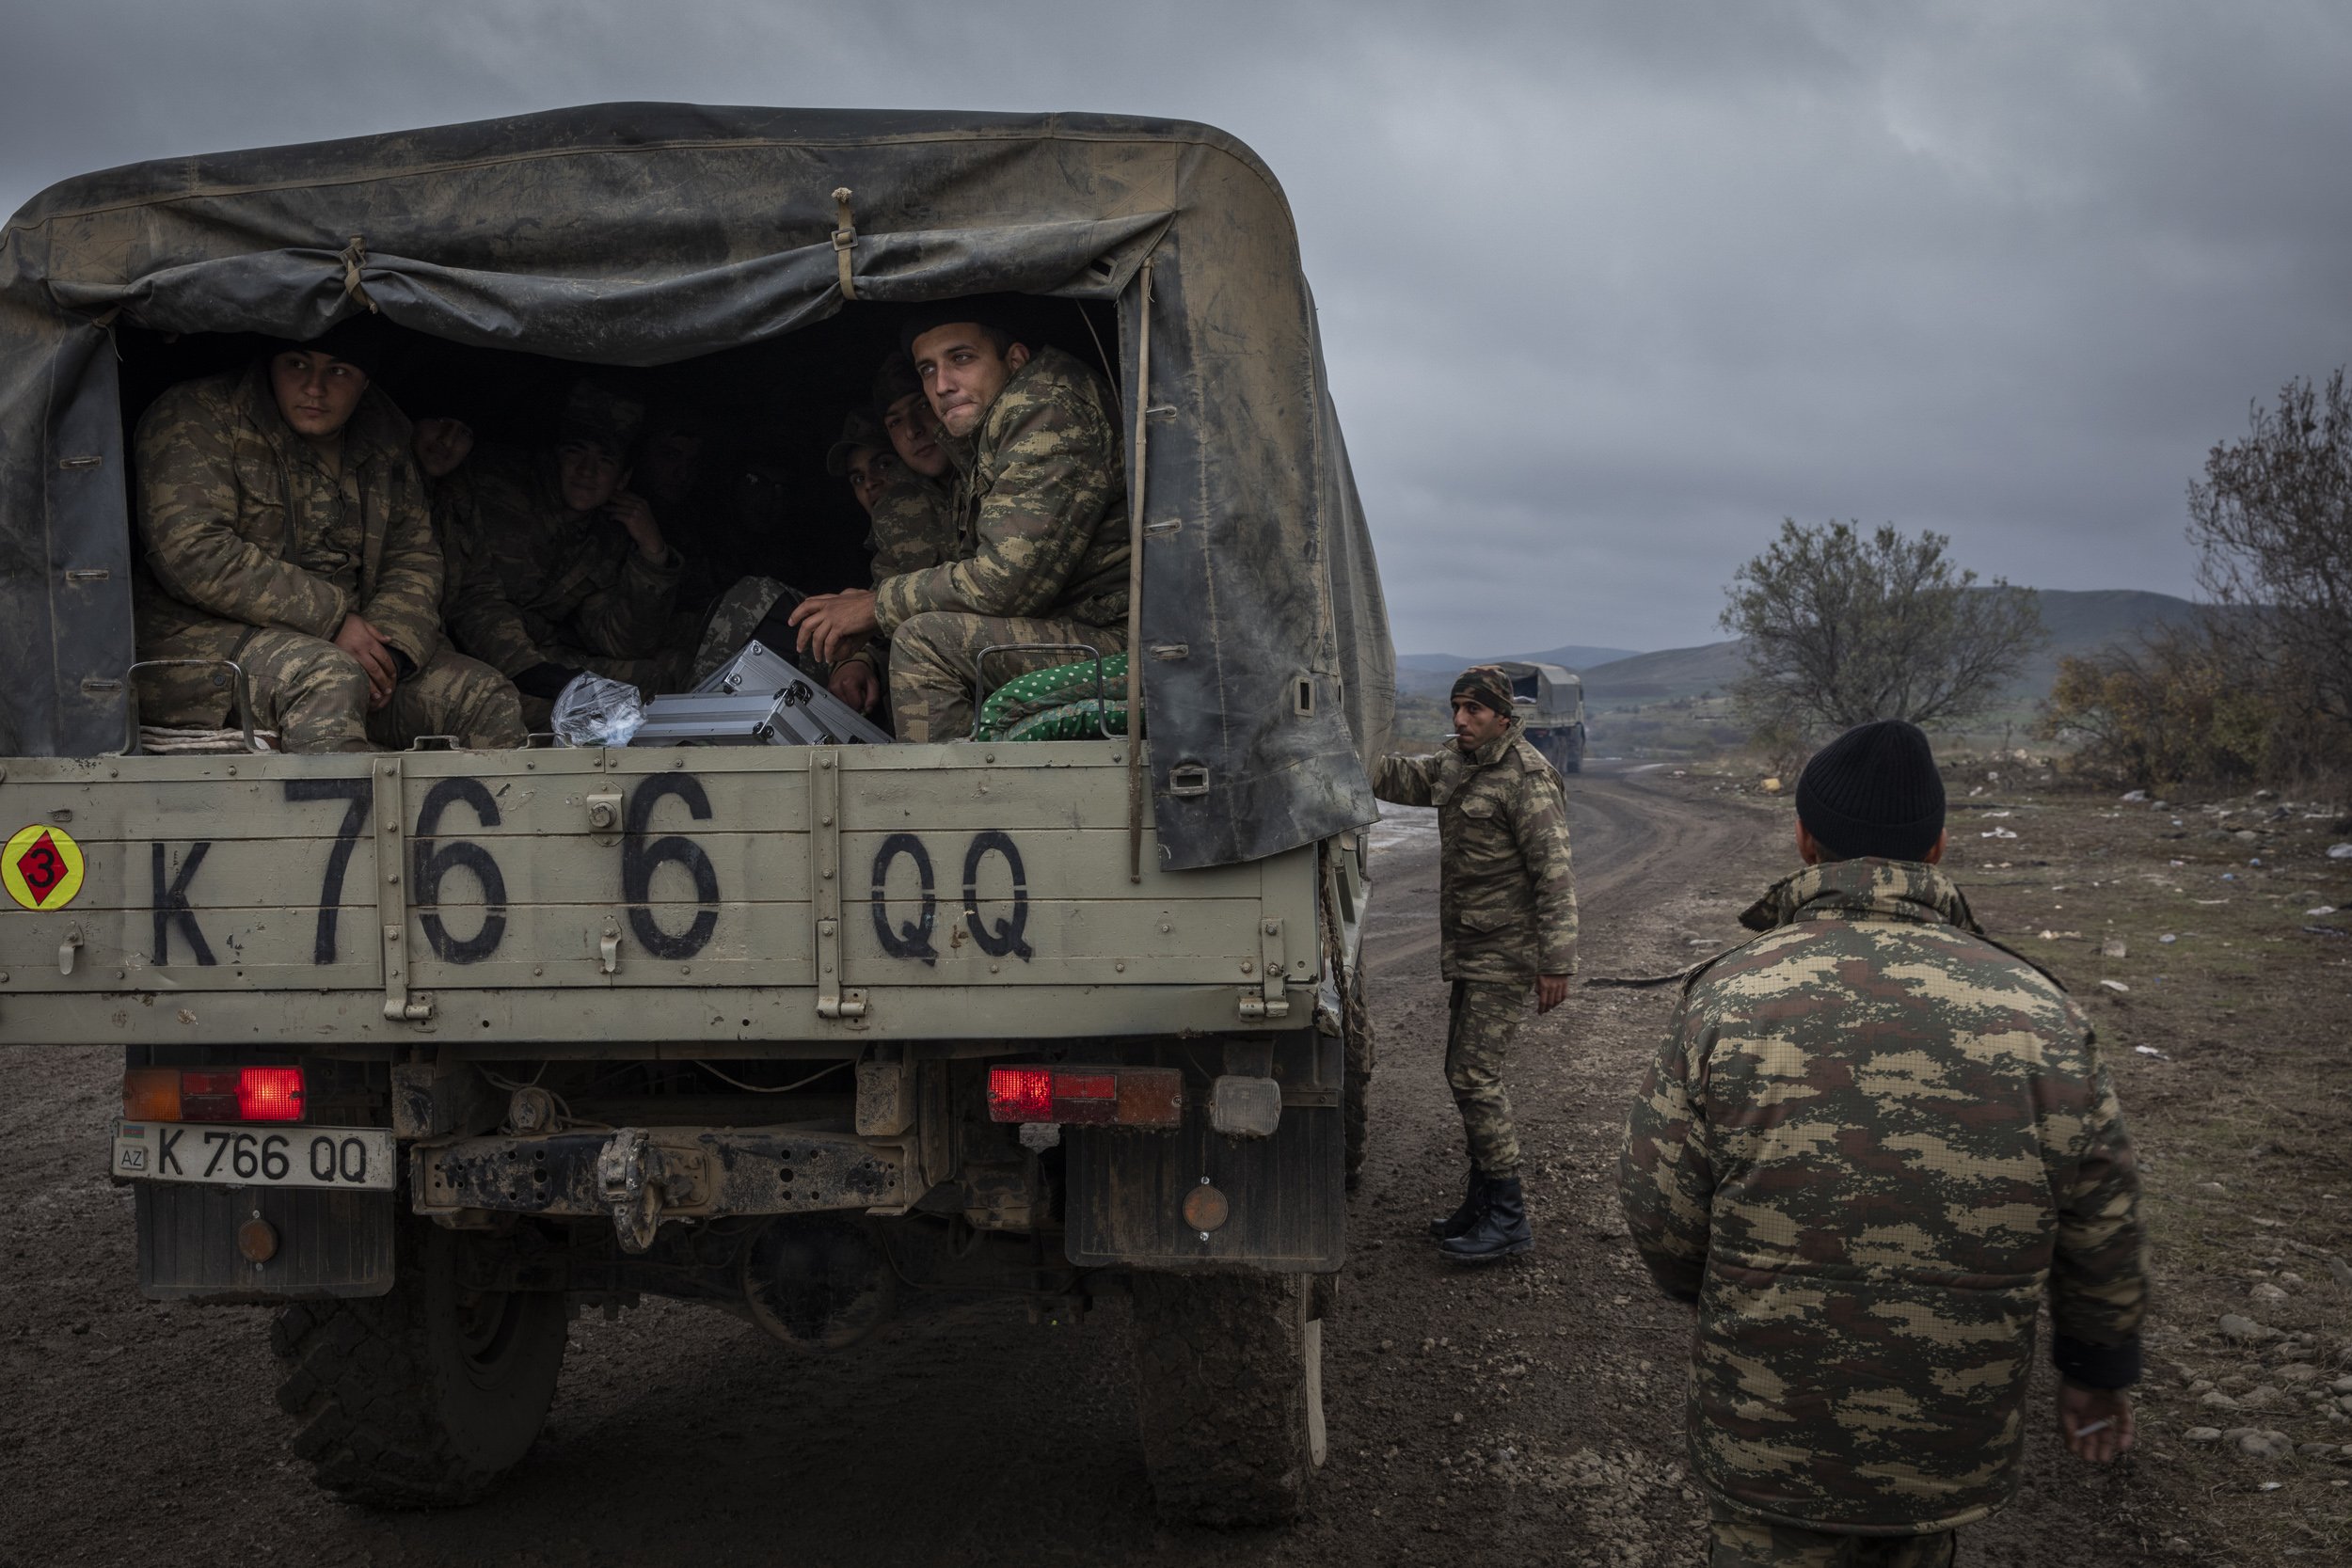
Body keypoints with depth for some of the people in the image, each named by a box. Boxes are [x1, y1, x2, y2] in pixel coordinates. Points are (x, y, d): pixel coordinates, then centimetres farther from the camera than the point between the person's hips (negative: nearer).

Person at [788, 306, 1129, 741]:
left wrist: (878, 605, -8)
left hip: (1118, 638, -10)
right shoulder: (978, 442, 17)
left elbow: (1007, 581, -21)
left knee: (924, 641, -19)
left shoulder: (1049, 414, -14)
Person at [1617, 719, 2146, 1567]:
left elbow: (1660, 1213, -8)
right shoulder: (2038, 1013, -9)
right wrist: (2098, 1369, 17)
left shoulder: (1727, 1001, -15)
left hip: (1769, 1432, -2)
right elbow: (2101, 1234, 0)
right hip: (1957, 1445, 2)